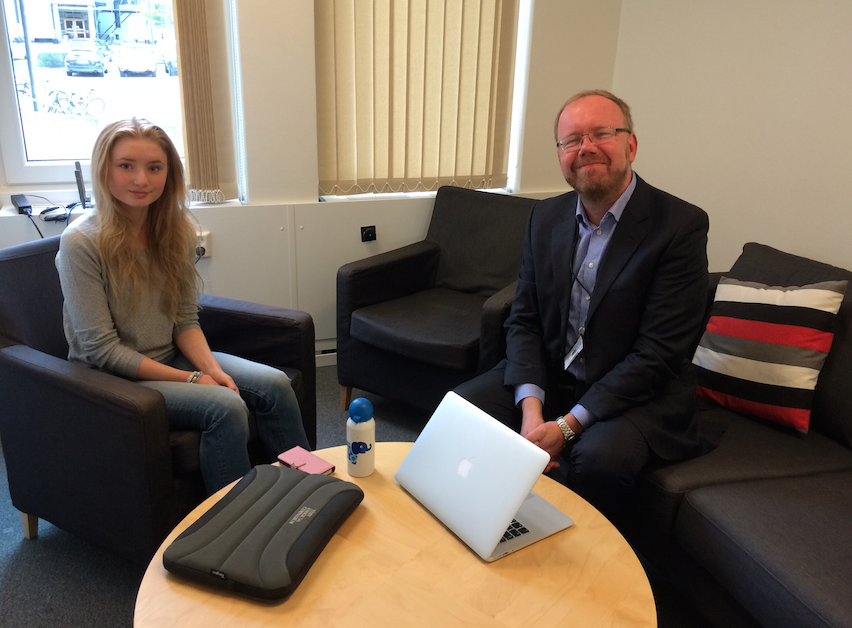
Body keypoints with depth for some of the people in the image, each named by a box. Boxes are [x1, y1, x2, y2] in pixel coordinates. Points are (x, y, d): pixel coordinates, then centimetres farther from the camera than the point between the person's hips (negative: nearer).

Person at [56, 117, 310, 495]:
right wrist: (191, 380, -21)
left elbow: (185, 320, 2)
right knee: (225, 406, -27)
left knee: (274, 385, -11)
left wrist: (212, 368, -16)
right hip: (112, 379, -6)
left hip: (172, 357, 6)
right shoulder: (80, 243, -18)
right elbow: (102, 350, -18)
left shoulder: (175, 230, 0)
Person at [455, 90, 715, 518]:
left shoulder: (680, 225, -14)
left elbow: (657, 354, -18)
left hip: (637, 393, -4)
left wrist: (568, 425, -21)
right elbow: (523, 321, 2)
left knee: (599, 457, -33)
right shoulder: (545, 217, 3)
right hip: (546, 379, 5)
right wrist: (530, 407, -14)